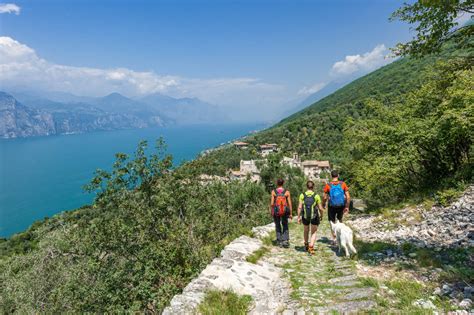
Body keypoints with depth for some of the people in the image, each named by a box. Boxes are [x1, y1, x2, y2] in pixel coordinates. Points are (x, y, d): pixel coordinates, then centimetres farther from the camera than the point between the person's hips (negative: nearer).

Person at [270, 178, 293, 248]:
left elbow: (272, 203, -10)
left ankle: (280, 242, 20)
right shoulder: (287, 192, -8)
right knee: (285, 226, 19)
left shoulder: (273, 192, -9)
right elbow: (289, 204, -7)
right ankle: (286, 240, 4)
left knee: (278, 226, 18)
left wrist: (271, 211, 5)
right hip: (284, 212, 0)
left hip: (276, 211, 0)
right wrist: (290, 214, 2)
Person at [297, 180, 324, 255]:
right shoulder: (316, 196, -11)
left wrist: (299, 217, 0)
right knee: (313, 233, 14)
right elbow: (320, 208, -8)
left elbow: (300, 207, -9)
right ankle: (311, 247, -4)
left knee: (306, 230, 26)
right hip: (314, 217, -2)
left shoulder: (302, 195, -8)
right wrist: (321, 215, 10)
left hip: (305, 216, 2)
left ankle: (306, 245, 44)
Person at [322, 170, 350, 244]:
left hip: (332, 206, -1)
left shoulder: (328, 185, -12)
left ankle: (334, 239, 16)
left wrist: (323, 205, 11)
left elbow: (325, 197, -8)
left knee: (332, 222, 15)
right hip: (341, 206, 2)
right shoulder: (343, 184, -8)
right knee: (340, 219, 28)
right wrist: (347, 207, 3)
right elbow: (348, 197, -8)